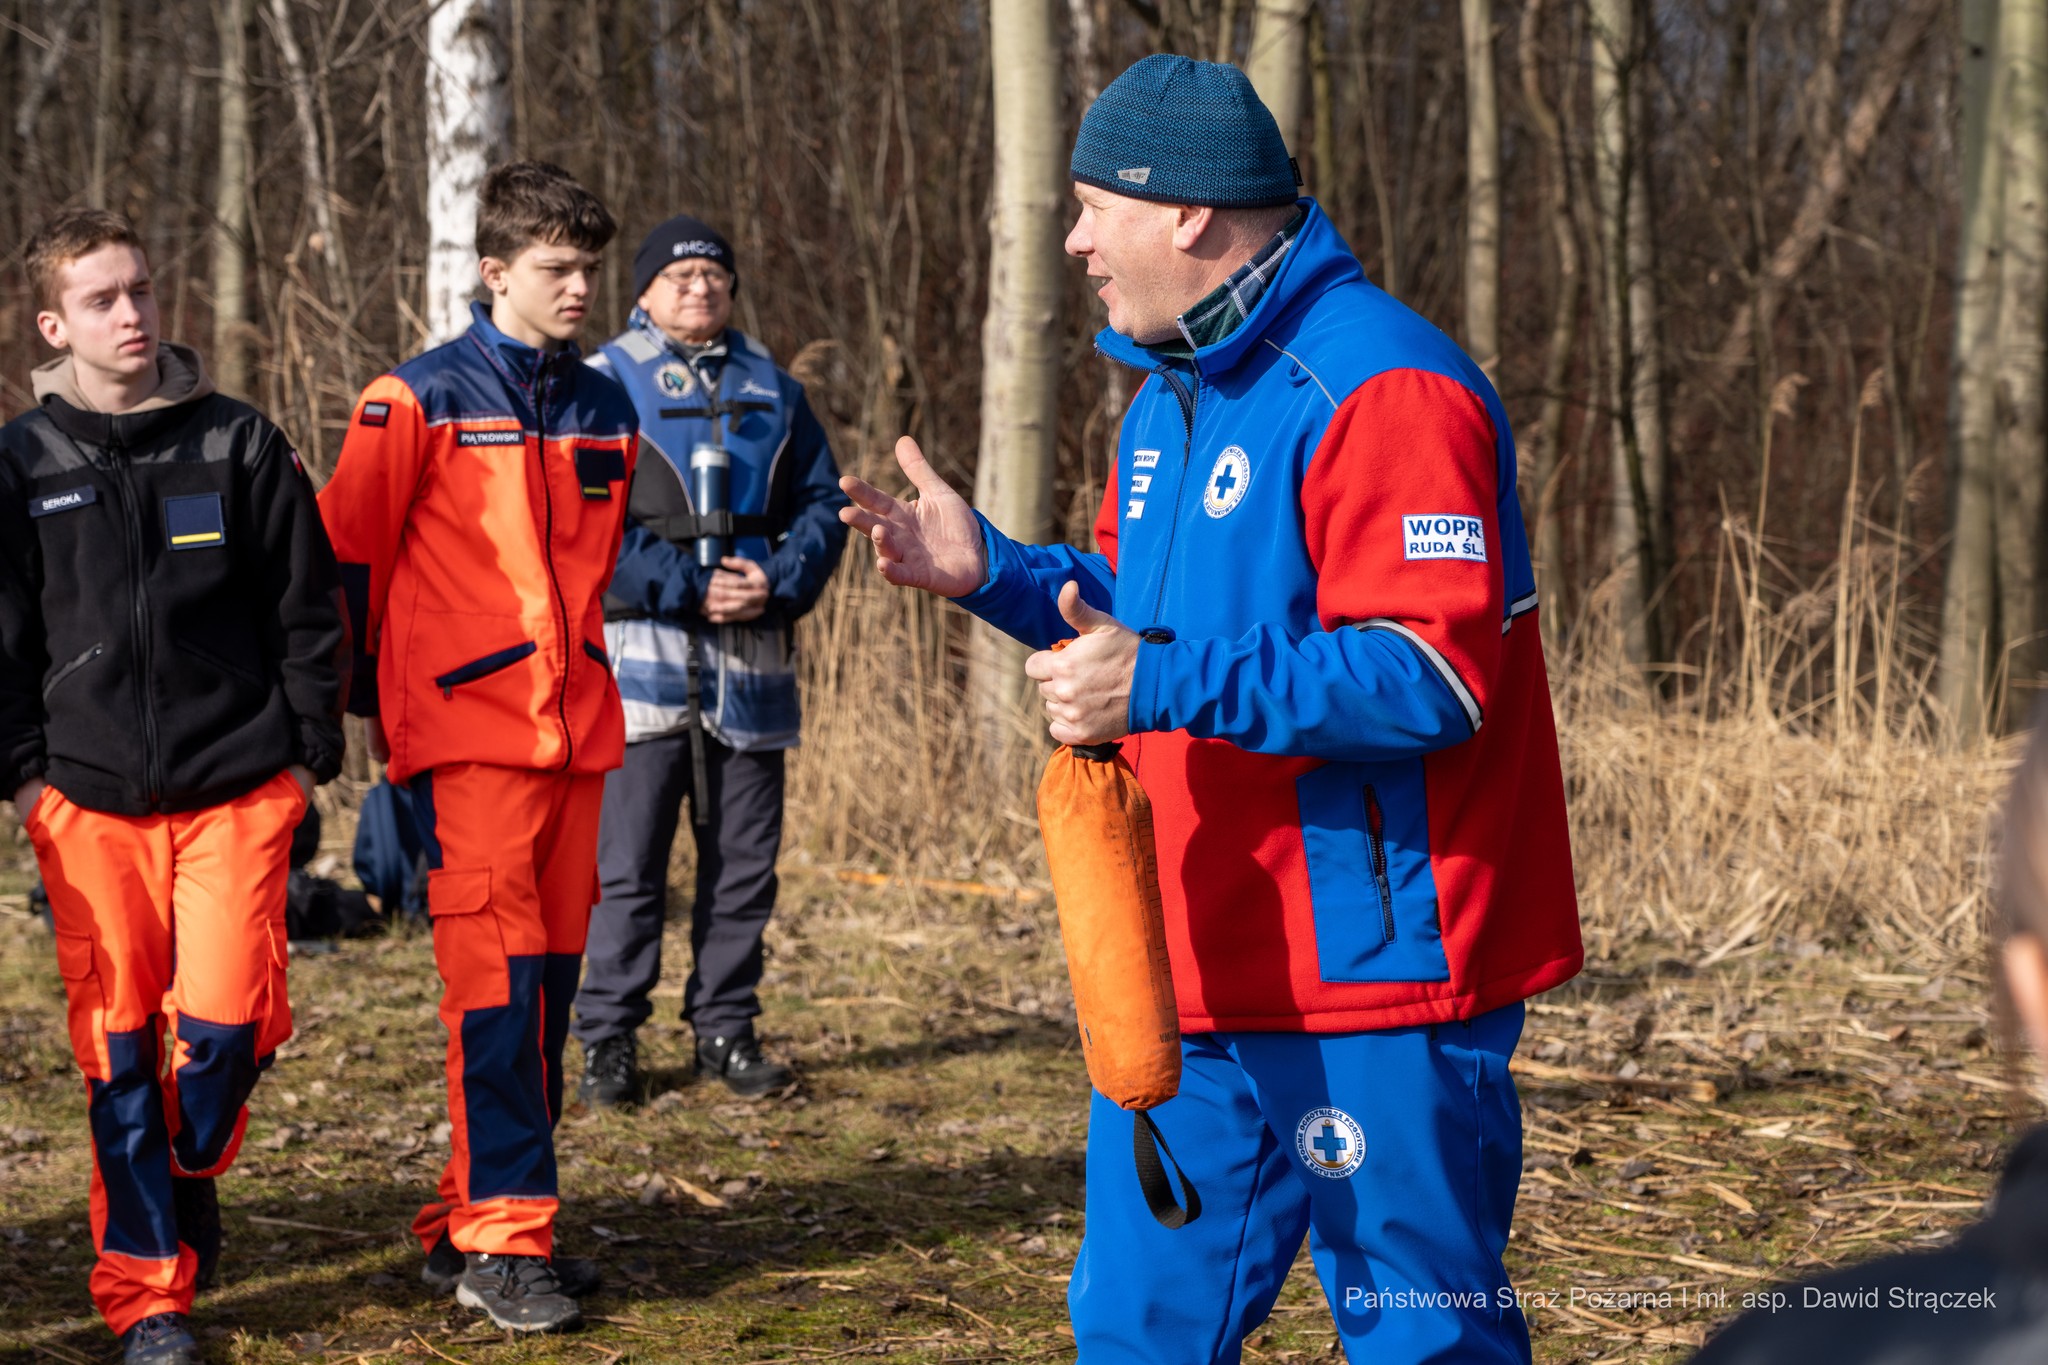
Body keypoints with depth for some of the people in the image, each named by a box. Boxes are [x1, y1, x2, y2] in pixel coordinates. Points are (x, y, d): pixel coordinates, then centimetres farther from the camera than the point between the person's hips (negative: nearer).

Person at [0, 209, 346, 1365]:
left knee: (226, 1021, -9)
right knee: (117, 1046, 1)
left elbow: (310, 608, 7)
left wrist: (311, 752, 4)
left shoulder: (241, 444, 3)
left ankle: (192, 1174, 24)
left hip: (236, 790, -1)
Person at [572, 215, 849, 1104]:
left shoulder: (772, 389, 15)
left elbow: (822, 503, 13)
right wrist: (689, 589, -16)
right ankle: (608, 1038, 6)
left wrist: (780, 584, -6)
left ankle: (725, 1029, 19)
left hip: (751, 664, 4)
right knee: (626, 862, -3)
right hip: (644, 657, -4)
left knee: (744, 862, 8)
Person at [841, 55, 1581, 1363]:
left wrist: (1165, 688, -29)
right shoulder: (1176, 396, 15)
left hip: (1373, 972, -9)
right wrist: (990, 571, 8)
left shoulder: (1381, 386, -17)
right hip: (1193, 975, 9)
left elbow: (1433, 675, -25)